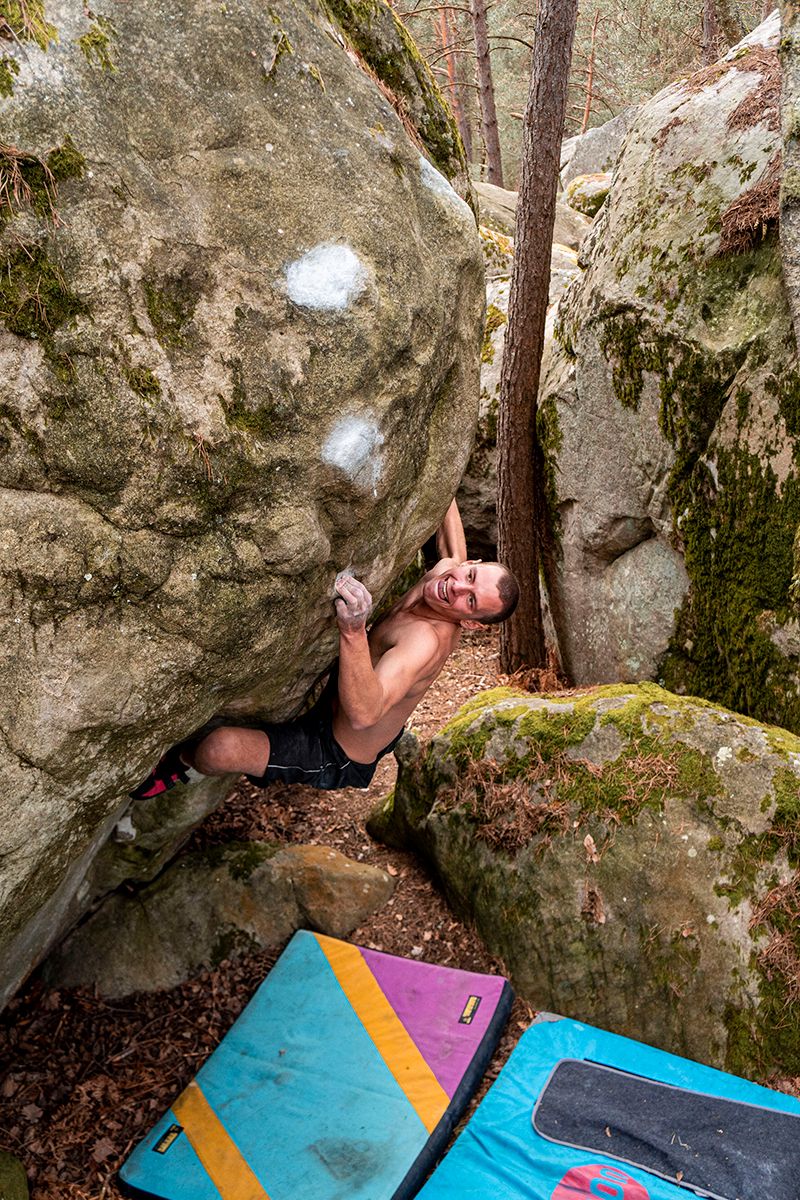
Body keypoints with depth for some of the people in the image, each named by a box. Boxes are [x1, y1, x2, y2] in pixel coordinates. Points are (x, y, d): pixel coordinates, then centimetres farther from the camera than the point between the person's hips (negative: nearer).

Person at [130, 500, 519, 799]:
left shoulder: (427, 641, -38)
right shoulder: (450, 566, -14)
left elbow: (363, 713, -52)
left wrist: (353, 631, -64)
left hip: (337, 760, -9)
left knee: (219, 748, -28)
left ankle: (181, 765, 8)